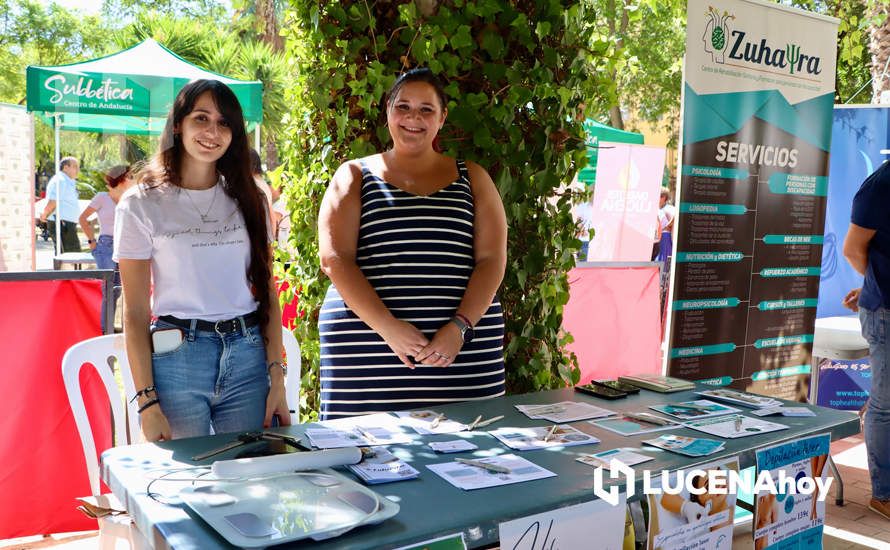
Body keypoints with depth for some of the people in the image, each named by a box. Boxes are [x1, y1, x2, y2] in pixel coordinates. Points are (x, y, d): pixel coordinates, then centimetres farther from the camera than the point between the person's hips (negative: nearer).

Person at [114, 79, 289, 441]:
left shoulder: (247, 200, 10)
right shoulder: (142, 204, 0)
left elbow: (267, 292, 7)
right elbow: (135, 312, -3)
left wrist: (277, 378, 0)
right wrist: (147, 402, -9)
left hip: (248, 357, 3)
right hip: (176, 359, -3)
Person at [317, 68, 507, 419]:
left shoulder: (471, 178, 15)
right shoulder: (354, 176, 11)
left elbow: (492, 259, 5)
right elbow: (335, 259, -1)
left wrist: (461, 327, -10)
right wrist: (387, 327, -13)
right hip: (367, 347, -1)